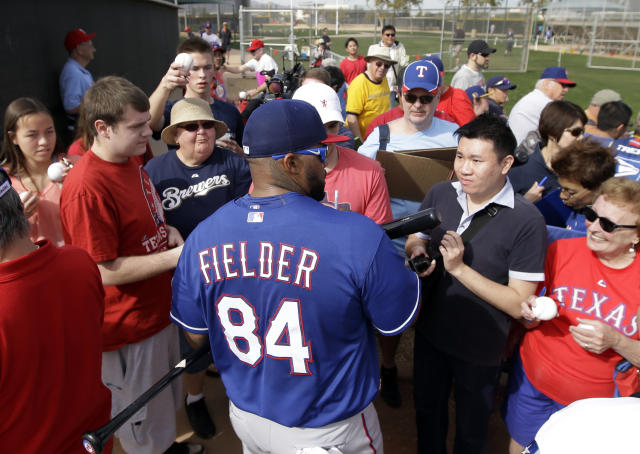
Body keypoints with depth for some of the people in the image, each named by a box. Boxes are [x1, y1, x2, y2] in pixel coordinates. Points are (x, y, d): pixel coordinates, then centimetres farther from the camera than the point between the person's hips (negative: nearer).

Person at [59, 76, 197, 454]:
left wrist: (167, 231, -1)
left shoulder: (130, 162, 3)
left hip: (159, 307, 9)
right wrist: (175, 256, -24)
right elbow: (104, 271, -25)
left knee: (166, 401, 30)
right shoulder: (86, 188, -27)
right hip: (129, 329, -9)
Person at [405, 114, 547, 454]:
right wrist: (416, 251, -18)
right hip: (430, 332, 5)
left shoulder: (526, 221, -23)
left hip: (479, 349, -4)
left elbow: (520, 304, -23)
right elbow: (414, 240, 6)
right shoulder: (440, 194, -8)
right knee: (427, 408, 29)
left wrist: (459, 268, -30)